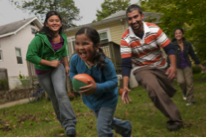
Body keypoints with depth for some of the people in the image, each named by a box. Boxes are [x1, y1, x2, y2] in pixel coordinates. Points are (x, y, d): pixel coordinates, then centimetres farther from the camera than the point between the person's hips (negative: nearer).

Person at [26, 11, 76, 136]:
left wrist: (67, 66, 13)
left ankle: (70, 124, -22)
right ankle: (63, 121, 29)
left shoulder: (63, 37, -4)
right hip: (43, 71, -2)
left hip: (58, 67, 2)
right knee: (54, 98, 7)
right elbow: (30, 56, -23)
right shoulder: (40, 37, -22)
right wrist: (49, 63, -22)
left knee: (61, 93, -22)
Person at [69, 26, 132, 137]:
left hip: (107, 99, -6)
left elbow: (113, 82, -27)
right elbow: (72, 72, -2)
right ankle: (126, 128, 58)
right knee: (106, 122, 28)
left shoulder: (105, 62, -35)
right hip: (91, 99, 6)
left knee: (102, 128, -11)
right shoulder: (75, 59, -23)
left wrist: (97, 87, -43)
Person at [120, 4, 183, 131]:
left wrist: (173, 66, -30)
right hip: (141, 69, -3)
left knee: (169, 93, 10)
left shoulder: (154, 29, -17)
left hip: (161, 66, 3)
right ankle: (175, 119, -19)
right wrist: (125, 86, -27)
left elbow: (169, 48, -14)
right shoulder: (126, 39, -19)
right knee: (154, 88, -31)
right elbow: (126, 64, -19)